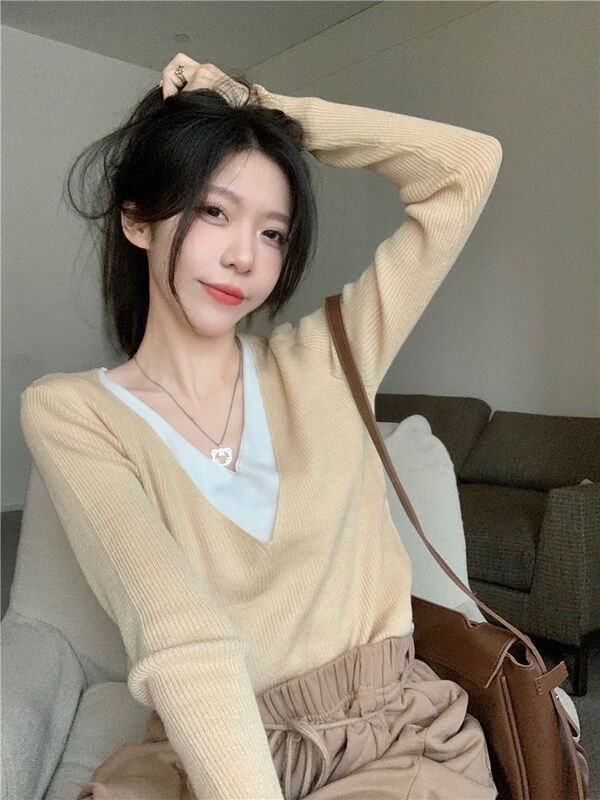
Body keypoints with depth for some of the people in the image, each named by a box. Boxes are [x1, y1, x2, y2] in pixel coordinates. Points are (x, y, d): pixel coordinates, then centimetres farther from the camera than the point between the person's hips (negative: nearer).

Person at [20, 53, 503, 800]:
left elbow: (469, 165, 5)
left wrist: (267, 107, 6)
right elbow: (180, 633, -16)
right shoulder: (69, 412, -2)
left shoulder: (321, 361, 4)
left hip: (397, 736, 1)